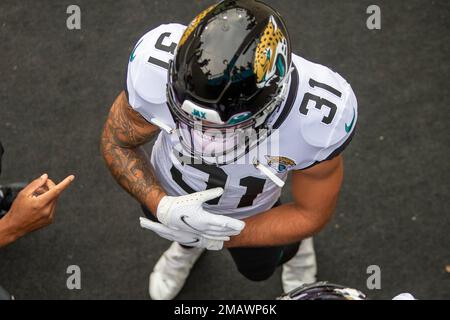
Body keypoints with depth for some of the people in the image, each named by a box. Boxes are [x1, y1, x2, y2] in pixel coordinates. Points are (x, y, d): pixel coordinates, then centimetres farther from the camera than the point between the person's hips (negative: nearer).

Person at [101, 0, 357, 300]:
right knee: (187, 235, 34)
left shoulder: (319, 116, -44)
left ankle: (295, 248, 65)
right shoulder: (156, 67, -44)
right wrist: (162, 206, -39)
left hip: (252, 214, 0)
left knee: (258, 268, 31)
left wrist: (218, 240, -30)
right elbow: (118, 143, -22)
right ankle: (188, 245, 70)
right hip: (171, 192, 1)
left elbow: (312, 214, -25)